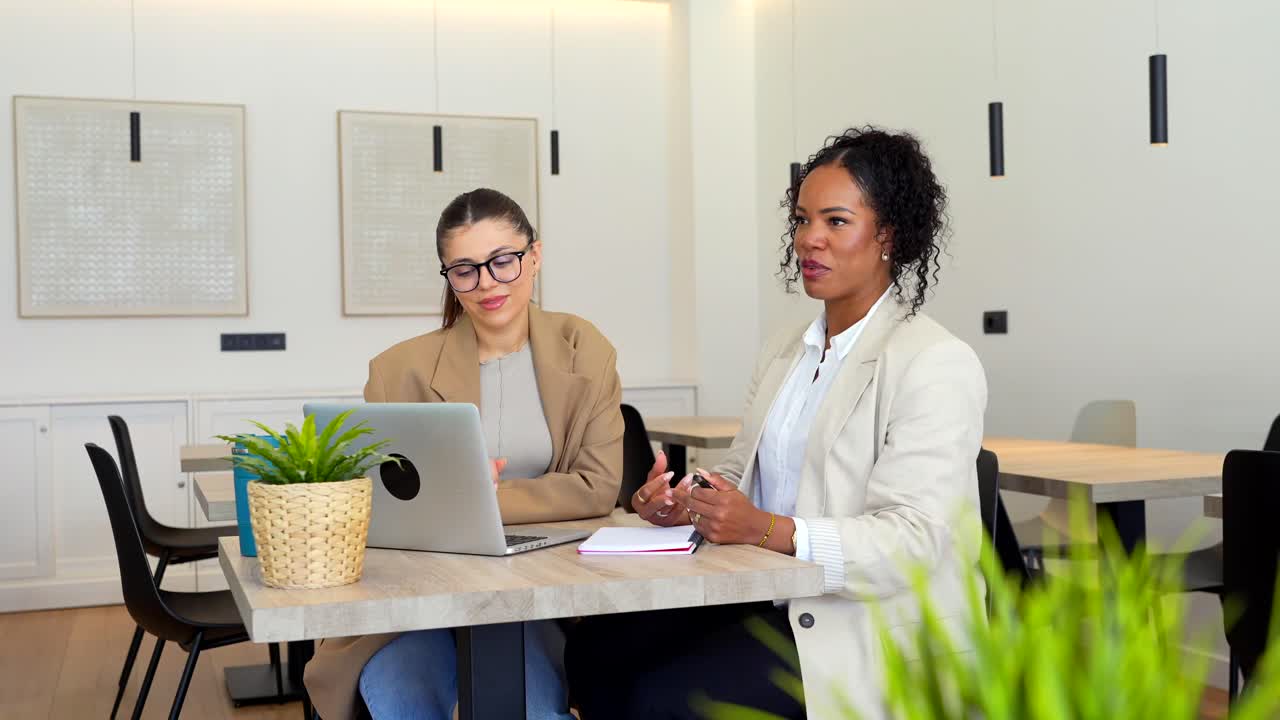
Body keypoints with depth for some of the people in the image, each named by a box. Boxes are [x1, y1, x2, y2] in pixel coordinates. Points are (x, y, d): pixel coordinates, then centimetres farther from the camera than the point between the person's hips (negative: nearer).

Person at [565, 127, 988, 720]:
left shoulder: (937, 364, -12)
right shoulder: (784, 352, 15)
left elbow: (912, 540, -20)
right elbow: (740, 472, 18)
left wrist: (769, 531, -31)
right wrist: (686, 502, -6)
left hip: (870, 632, -7)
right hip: (767, 602, 8)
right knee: (595, 650, -12)